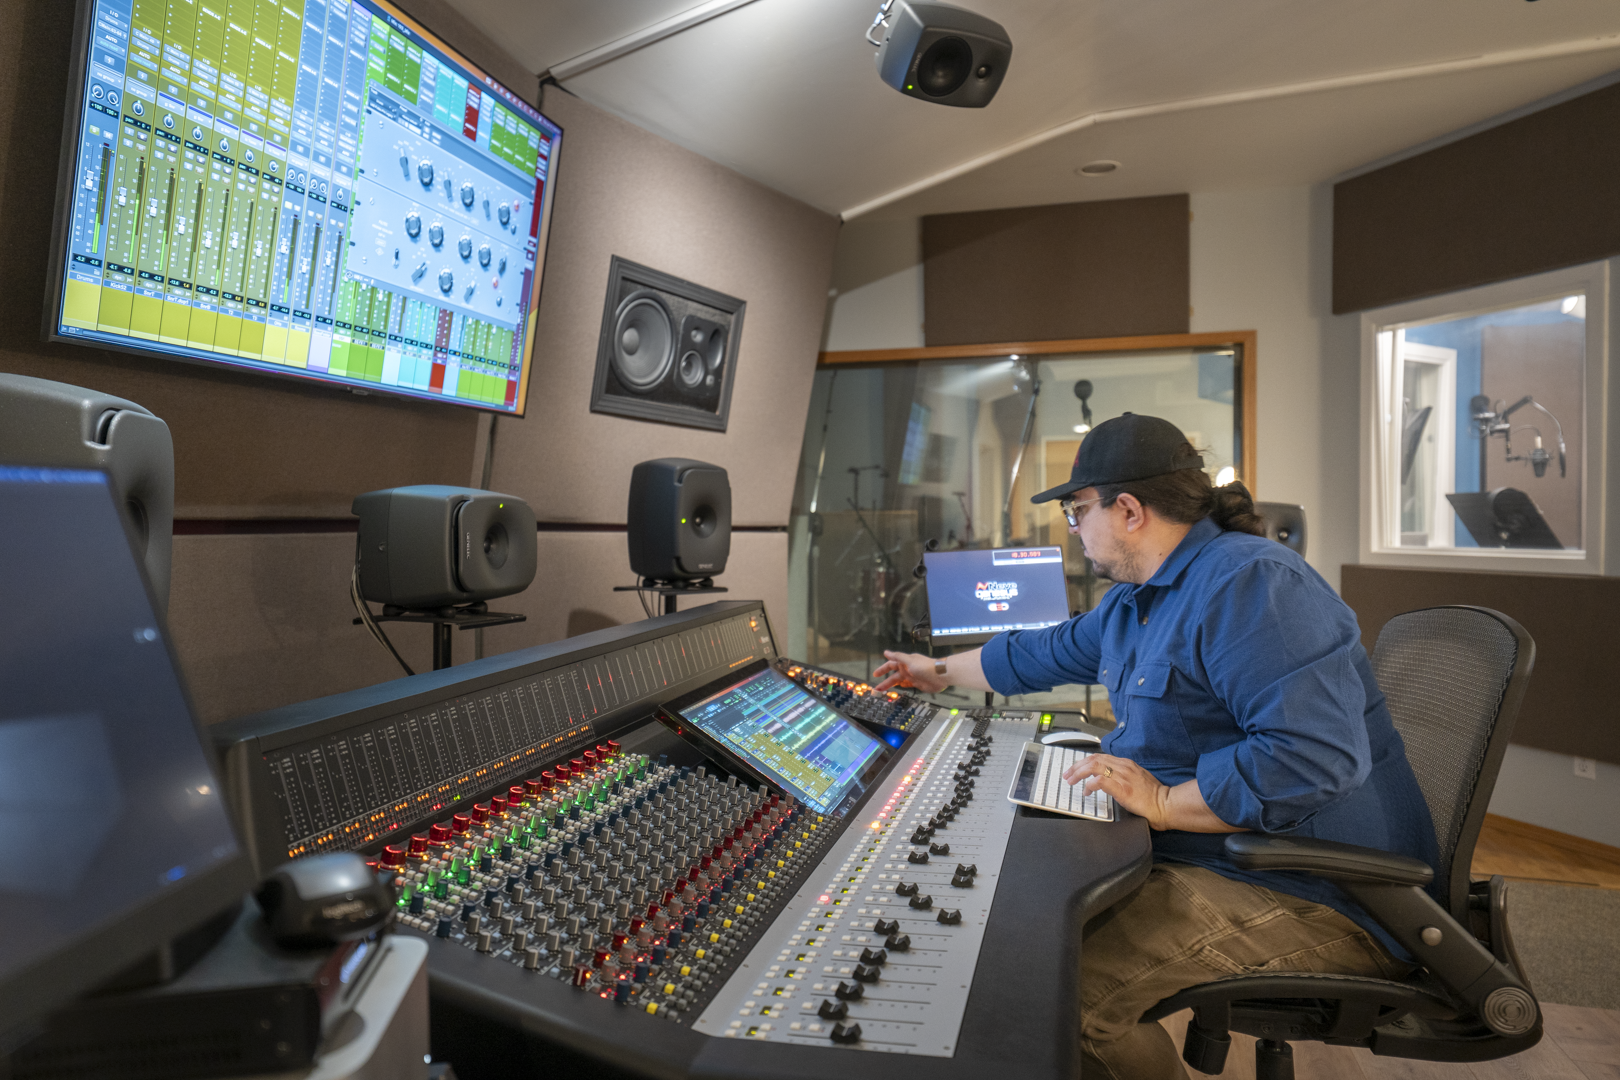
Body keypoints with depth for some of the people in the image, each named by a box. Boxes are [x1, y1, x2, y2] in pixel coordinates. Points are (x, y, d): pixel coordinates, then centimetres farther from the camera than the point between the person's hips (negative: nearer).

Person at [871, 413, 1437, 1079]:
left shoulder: (1249, 583, -21)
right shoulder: (1138, 597, 14)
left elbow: (1316, 756, -30)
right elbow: (1048, 653, 29)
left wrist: (1164, 804, -25)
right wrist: (941, 673, 38)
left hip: (1313, 897, -10)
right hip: (1196, 852, 10)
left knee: (1070, 993, -25)